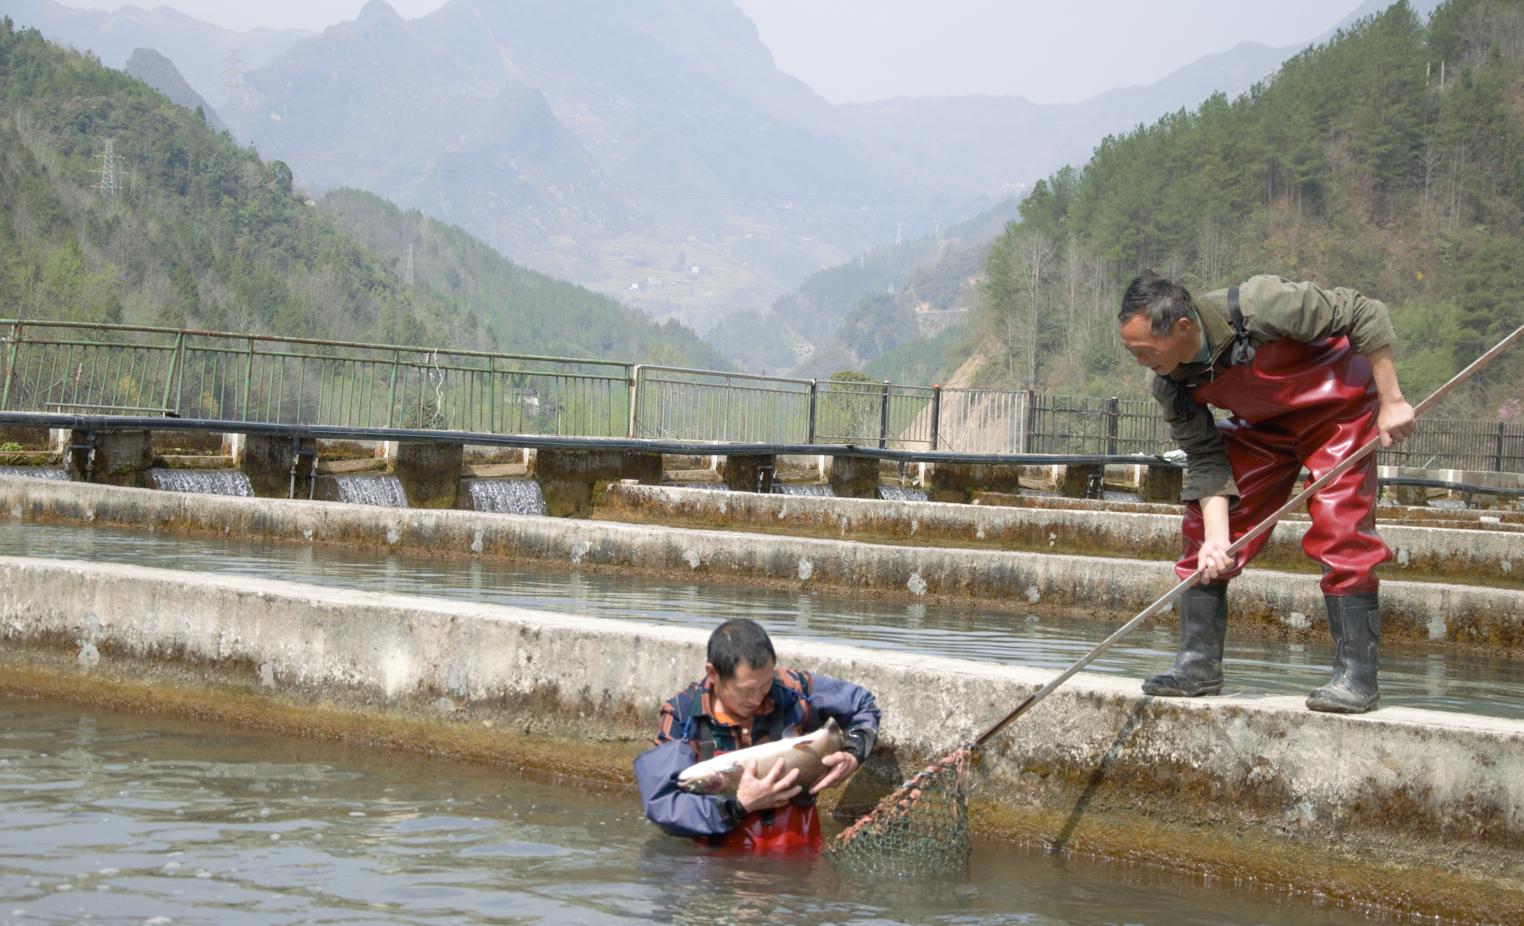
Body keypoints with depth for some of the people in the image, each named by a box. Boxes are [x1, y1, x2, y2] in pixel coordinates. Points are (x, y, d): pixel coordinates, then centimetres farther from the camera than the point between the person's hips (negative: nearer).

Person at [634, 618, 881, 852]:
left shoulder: (794, 691, -2)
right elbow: (661, 806, -16)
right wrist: (739, 806, -22)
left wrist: (853, 756, 0)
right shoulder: (681, 716, -8)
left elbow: (864, 706, 17)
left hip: (797, 855, 1)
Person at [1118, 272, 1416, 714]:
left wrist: (1391, 401, -24)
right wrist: (1217, 537, -25)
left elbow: (1364, 315, -27)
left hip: (1335, 408, -5)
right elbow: (1206, 461, -11)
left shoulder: (1259, 306, -37)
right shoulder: (1171, 385, -18)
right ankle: (1198, 664, 5)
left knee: (1340, 532, -18)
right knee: (1203, 526, -3)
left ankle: (1356, 676, -12)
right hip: (1263, 425, 6)